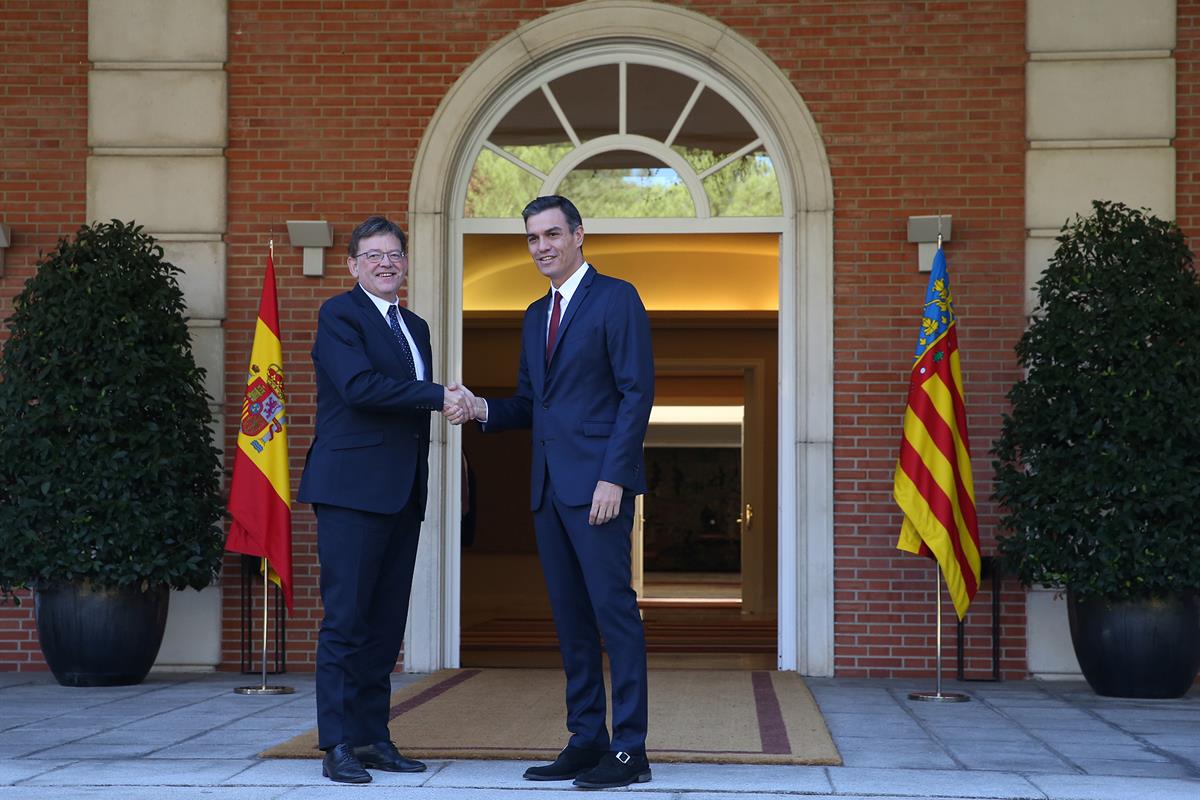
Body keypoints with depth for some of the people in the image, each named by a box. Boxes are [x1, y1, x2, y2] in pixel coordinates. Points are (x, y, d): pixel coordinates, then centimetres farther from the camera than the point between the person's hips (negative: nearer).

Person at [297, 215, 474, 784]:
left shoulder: (414, 327, 21)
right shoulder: (339, 314, -2)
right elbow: (359, 386, -17)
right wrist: (440, 396, -15)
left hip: (403, 492, 7)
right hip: (351, 488, -7)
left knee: (386, 621, 7)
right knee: (346, 619, -7)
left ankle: (373, 738, 13)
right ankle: (338, 746, -3)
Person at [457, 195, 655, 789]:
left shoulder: (615, 298, -4)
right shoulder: (536, 315, 20)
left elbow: (636, 392, -10)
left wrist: (613, 477, -17)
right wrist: (484, 410, 0)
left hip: (597, 483, -8)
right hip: (549, 488, 8)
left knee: (614, 612, -7)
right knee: (570, 619, 9)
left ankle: (629, 749, -5)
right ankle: (585, 740, 14)